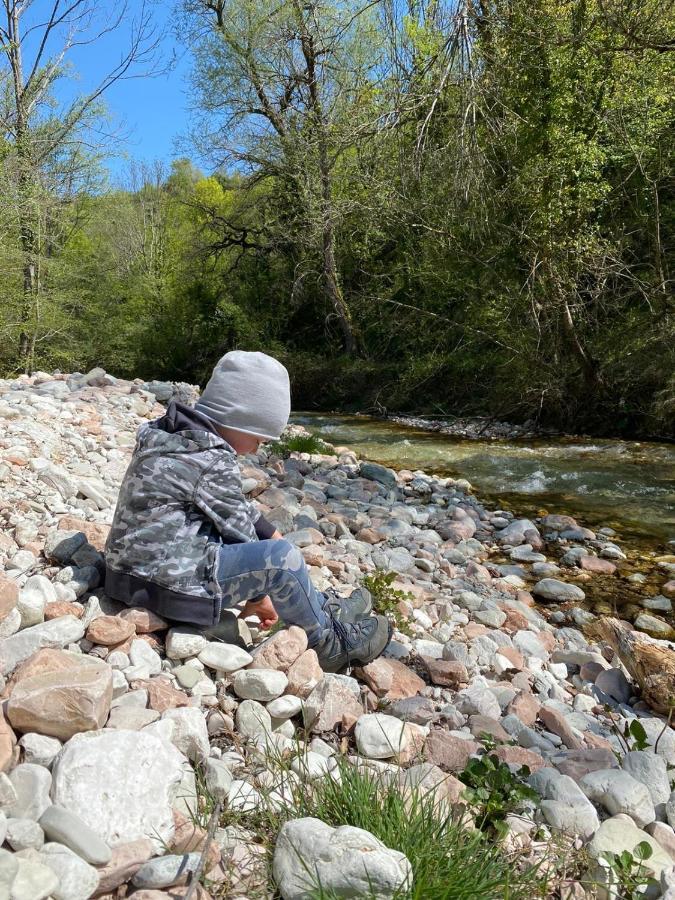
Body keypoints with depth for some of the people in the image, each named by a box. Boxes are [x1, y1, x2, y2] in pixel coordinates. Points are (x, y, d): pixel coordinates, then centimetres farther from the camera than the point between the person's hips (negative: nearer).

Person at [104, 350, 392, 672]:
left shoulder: (177, 434, 8)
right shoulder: (213, 461, -21)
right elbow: (237, 527, -10)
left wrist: (269, 533, 17)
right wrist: (257, 595, 2)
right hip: (165, 580, -10)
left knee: (270, 543, 17)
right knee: (281, 557, -19)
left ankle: (327, 610, 24)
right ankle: (329, 642, 2)